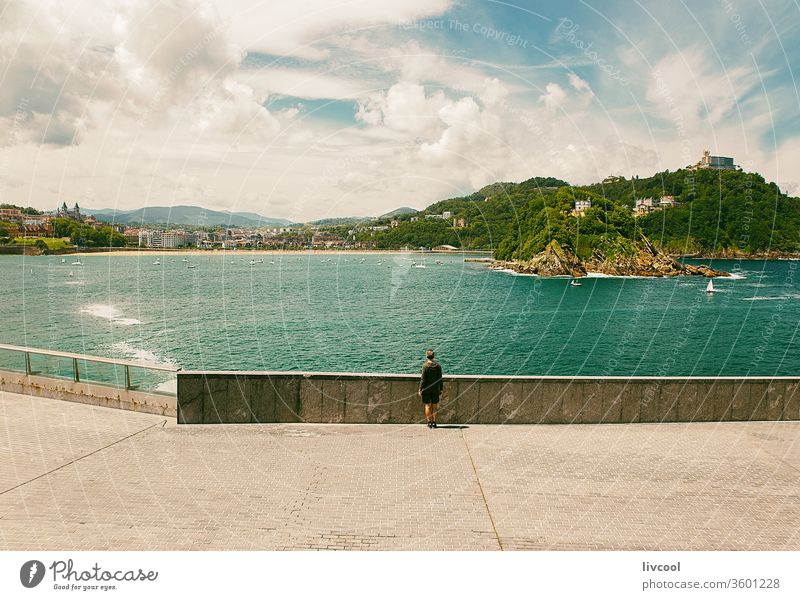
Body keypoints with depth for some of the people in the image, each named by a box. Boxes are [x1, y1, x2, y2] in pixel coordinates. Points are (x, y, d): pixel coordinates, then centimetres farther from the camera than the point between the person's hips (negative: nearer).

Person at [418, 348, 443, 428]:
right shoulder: (438, 366, -2)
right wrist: (441, 389, 9)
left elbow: (423, 379, -12)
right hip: (435, 389, 3)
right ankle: (434, 422, 12)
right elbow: (440, 379, 1)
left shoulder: (425, 366, -13)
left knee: (427, 406, 7)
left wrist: (420, 389, -5)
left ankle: (429, 421, 4)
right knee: (434, 406, 11)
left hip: (426, 389, -3)